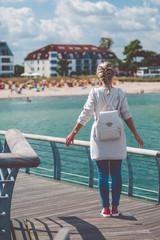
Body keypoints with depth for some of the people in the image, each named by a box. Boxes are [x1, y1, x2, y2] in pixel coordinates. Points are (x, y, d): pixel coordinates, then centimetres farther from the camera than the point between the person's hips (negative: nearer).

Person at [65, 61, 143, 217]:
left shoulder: (94, 93, -5)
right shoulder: (119, 93, -1)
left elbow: (85, 115, -7)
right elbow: (127, 116, 0)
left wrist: (73, 133, 1)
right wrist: (136, 135, 10)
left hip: (100, 138, -1)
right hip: (116, 138, 1)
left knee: (102, 174, 5)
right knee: (116, 174, 8)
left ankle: (106, 208, 8)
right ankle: (115, 208, 11)